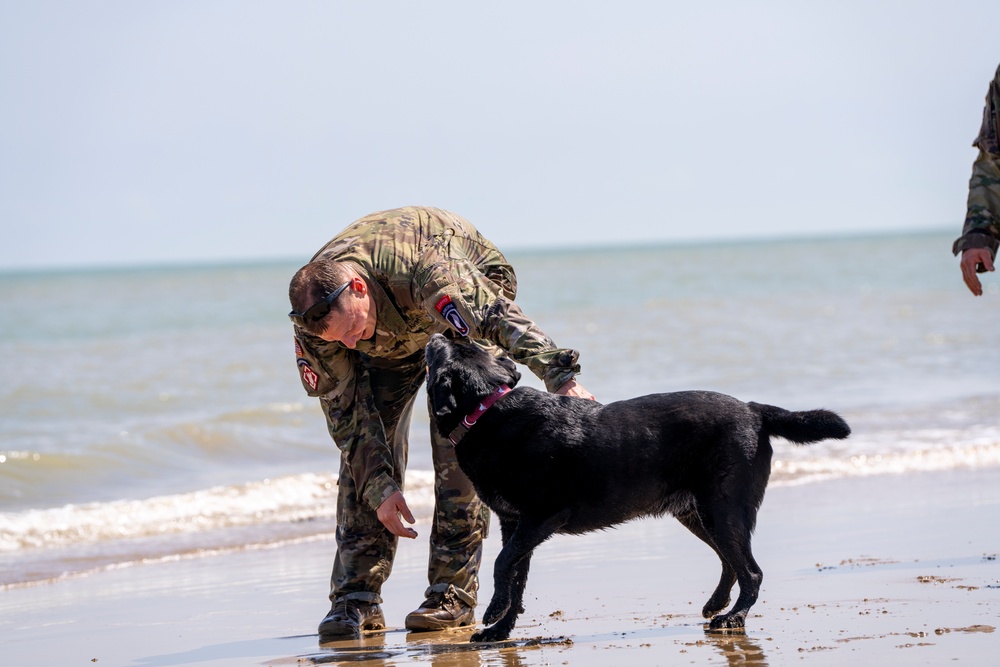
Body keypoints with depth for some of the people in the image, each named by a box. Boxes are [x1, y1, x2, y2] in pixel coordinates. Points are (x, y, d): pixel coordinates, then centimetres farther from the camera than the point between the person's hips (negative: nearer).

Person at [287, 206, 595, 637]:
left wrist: (560, 378, -65)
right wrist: (379, 486, -28)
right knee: (364, 440, -12)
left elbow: (501, 321, -51)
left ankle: (452, 594, -16)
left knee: (457, 442, -19)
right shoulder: (315, 317, -29)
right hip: (392, 332, 4)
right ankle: (356, 599, -11)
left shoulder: (425, 270, -45)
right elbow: (344, 409, -20)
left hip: (471, 303, -4)